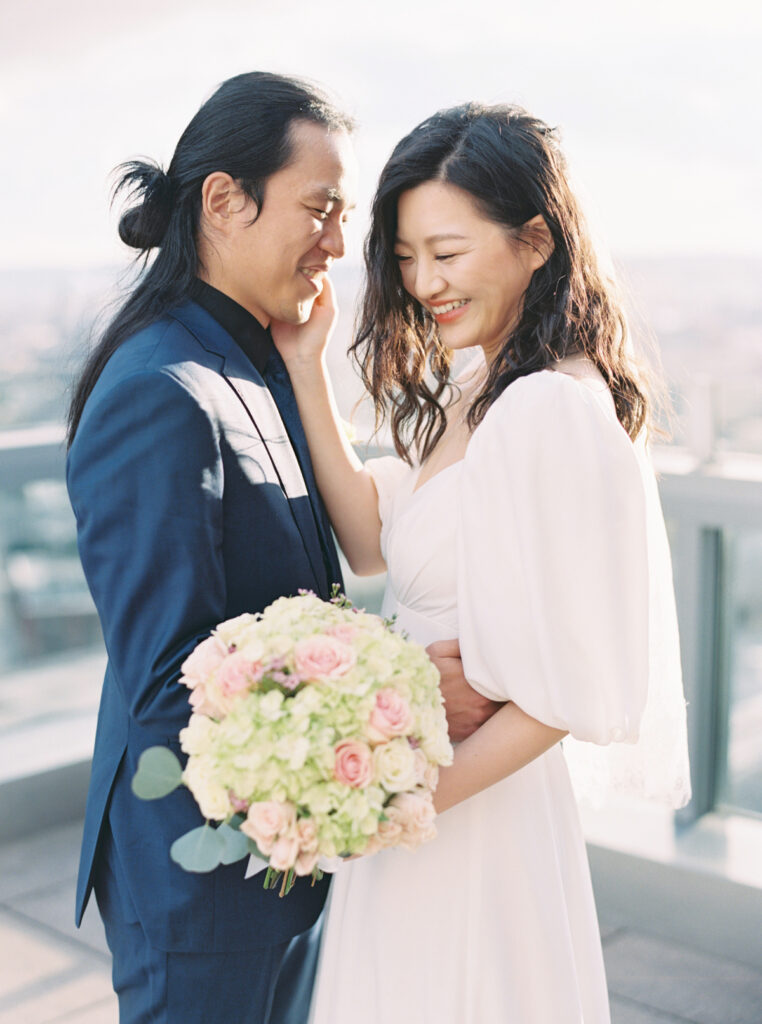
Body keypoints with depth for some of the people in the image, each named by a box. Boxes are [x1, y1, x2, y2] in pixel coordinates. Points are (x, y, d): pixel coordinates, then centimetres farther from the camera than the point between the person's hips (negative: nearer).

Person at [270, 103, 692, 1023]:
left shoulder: (553, 411, -24)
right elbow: (372, 539, -1)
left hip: (477, 810, -9)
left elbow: (571, 687, -23)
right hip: (415, 775, 9)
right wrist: (305, 370, -4)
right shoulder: (468, 392, 5)